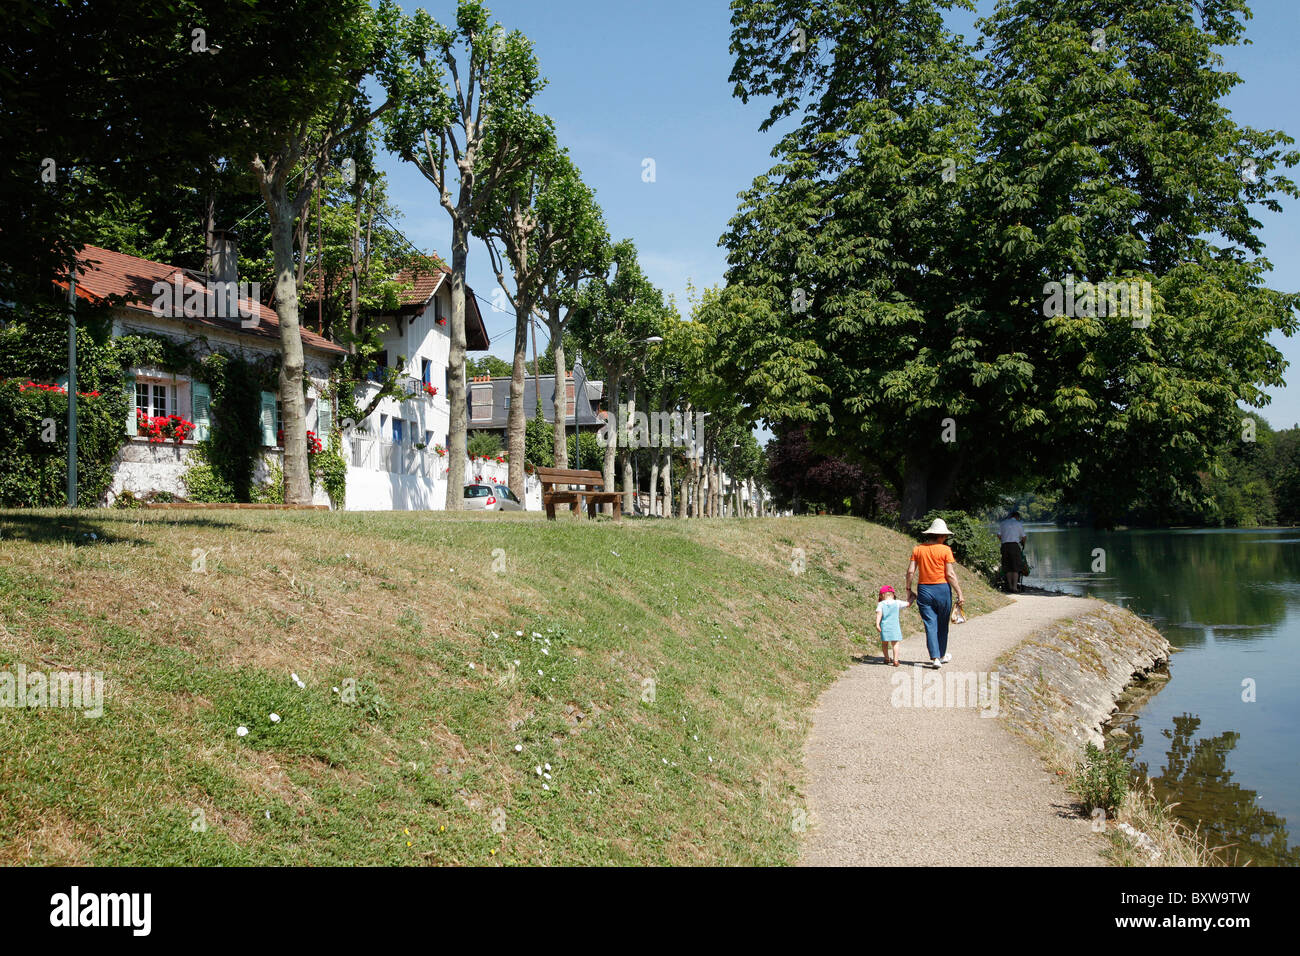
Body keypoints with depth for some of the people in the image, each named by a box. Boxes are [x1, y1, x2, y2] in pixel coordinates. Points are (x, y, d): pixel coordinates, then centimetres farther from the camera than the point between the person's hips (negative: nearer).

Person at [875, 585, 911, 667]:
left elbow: (879, 614, -11)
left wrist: (877, 624, -15)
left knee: (884, 643, 16)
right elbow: (908, 604, 12)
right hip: (894, 626, 0)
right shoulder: (897, 603, 4)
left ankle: (887, 659, 27)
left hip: (884, 626, 0)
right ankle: (895, 660, -5)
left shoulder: (881, 604, 0)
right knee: (895, 644, 4)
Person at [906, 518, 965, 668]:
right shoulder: (945, 550, -8)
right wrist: (959, 594, -6)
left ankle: (935, 657, -5)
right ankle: (942, 655, 28)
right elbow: (950, 574, -11)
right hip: (942, 589, -2)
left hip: (924, 589, 2)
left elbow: (910, 571, -1)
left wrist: (909, 590, 10)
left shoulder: (918, 549, 2)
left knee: (930, 625, 3)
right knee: (942, 624, 14)